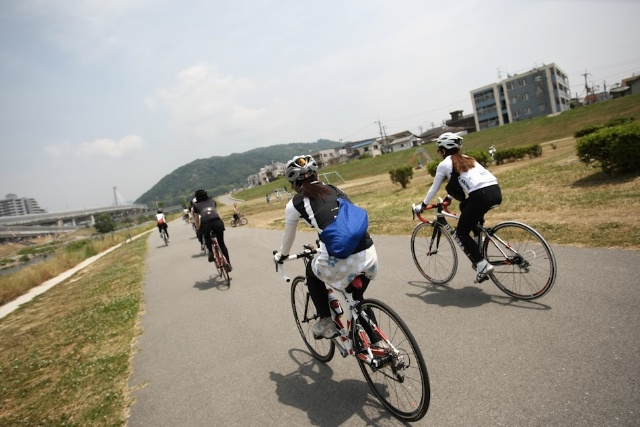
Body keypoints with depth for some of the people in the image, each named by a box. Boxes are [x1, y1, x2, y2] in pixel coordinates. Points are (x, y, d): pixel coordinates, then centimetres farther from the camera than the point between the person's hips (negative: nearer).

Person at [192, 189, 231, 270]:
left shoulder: (196, 205, 25)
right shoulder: (212, 201, 30)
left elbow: (197, 221, 29)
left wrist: (198, 230, 45)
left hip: (205, 224, -1)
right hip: (217, 221, 1)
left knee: (206, 237, 33)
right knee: (221, 243, 18)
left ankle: (210, 251, 11)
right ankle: (228, 263, 16)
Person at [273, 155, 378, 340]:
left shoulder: (294, 204, 11)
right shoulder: (335, 190, 23)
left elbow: (288, 238, 27)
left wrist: (280, 256, 49)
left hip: (339, 261, -4)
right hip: (368, 254, 5)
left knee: (312, 272, 32)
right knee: (357, 298, 36)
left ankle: (327, 324, 32)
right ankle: (376, 342, 39)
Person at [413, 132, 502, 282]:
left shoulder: (444, 164, 9)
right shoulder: (466, 158, 29)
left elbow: (434, 189, 16)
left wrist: (422, 206, 29)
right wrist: (449, 197, 55)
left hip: (481, 195, -8)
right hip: (496, 192, 8)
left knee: (461, 232, 10)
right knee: (465, 207, 33)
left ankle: (483, 265, -2)